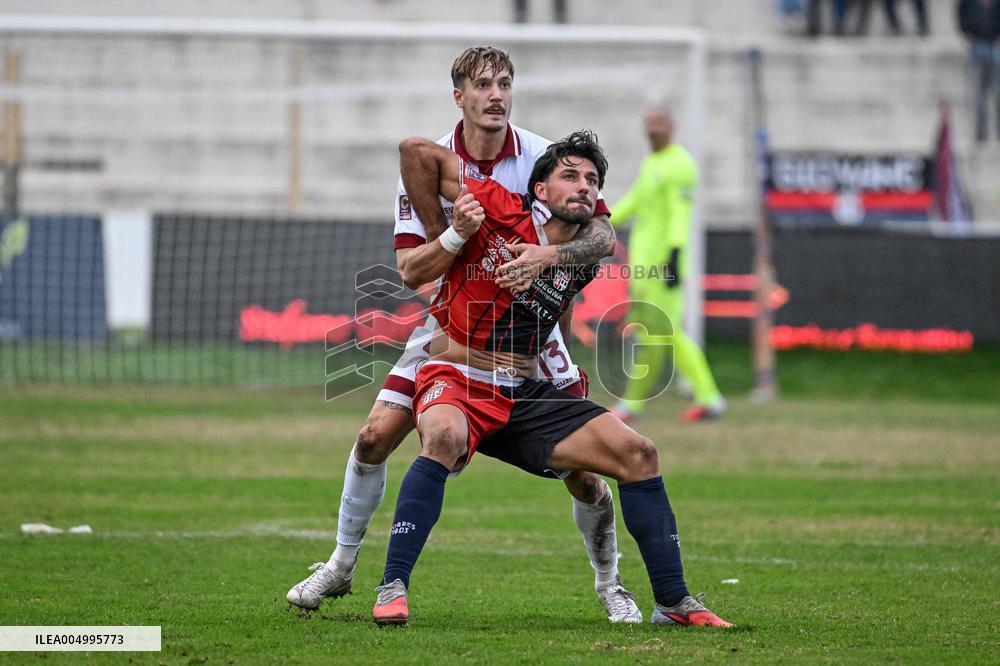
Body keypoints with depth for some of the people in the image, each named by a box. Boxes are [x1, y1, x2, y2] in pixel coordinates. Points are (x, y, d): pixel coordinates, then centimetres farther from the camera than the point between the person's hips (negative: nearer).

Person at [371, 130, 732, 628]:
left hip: (523, 396, 6)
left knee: (637, 454, -4)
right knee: (445, 437, -41)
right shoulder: (501, 214, -11)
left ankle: (674, 602, 5)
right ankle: (392, 589, -38)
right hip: (456, 381, -6)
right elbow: (416, 152, -8)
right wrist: (438, 234, 1)